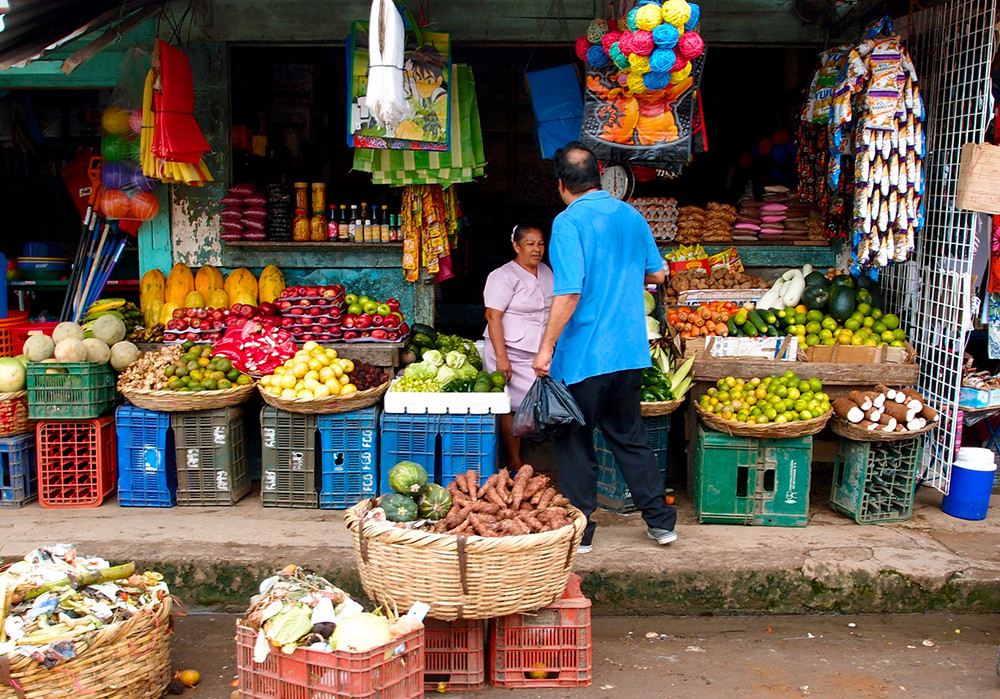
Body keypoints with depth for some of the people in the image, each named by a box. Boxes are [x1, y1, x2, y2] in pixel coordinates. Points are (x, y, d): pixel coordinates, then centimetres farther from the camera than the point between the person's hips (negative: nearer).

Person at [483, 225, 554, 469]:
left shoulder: (547, 272, 12)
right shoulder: (504, 276, -11)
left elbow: (555, 310, 23)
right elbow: (493, 316, -16)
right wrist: (501, 357, -22)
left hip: (538, 352, 7)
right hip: (510, 352, -7)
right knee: (512, 407, -3)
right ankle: (514, 462, 5)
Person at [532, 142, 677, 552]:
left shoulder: (569, 223, -13)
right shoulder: (632, 217, 7)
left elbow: (568, 292, -22)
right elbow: (657, 275, 16)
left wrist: (546, 348, -17)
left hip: (583, 356, -6)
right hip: (629, 352, 6)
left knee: (574, 444, 7)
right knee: (630, 437, 18)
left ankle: (579, 531, 16)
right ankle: (661, 521, 24)